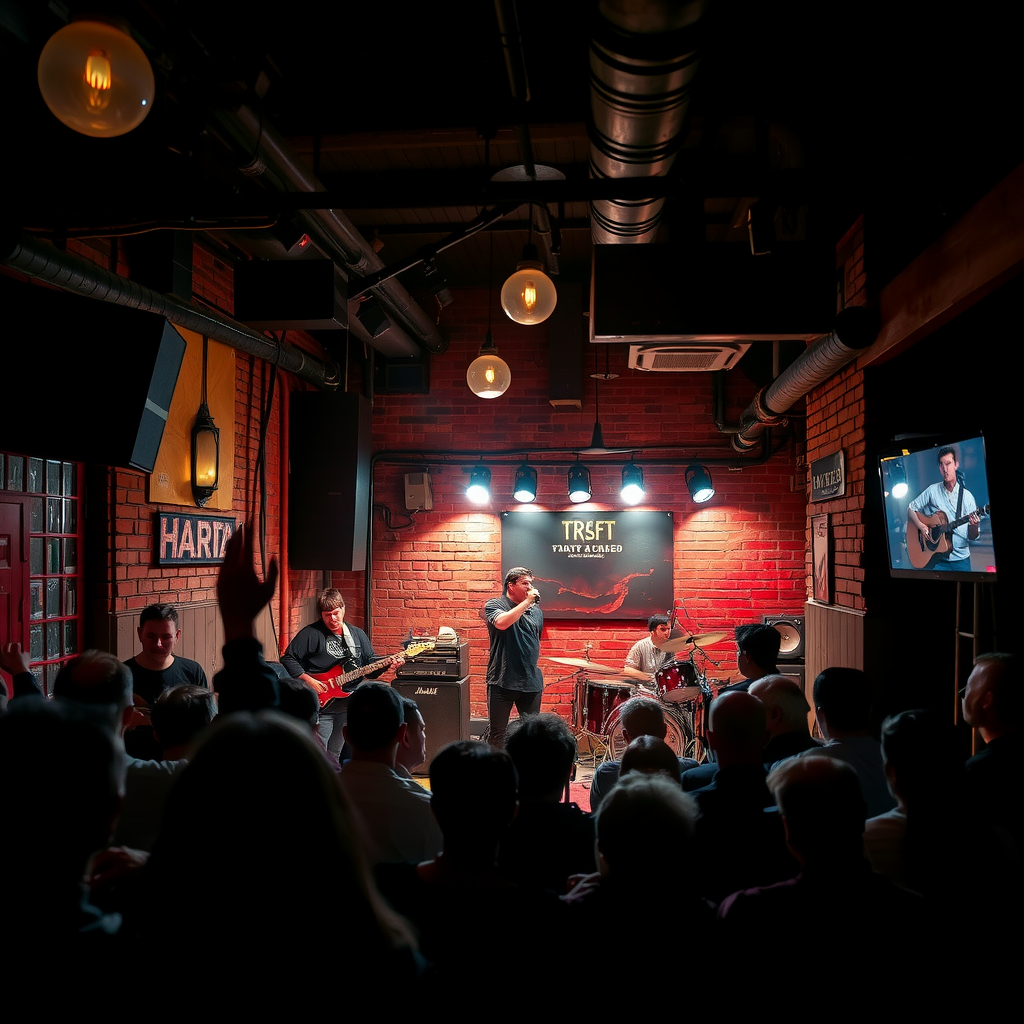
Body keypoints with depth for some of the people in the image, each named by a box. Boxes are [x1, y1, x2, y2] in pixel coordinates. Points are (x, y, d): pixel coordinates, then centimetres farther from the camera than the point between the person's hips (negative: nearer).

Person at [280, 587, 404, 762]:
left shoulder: (358, 634, 11)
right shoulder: (311, 633, -5)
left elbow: (371, 669, 12)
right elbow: (288, 658, -7)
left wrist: (387, 663, -7)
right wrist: (308, 680, -16)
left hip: (348, 706, 5)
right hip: (321, 706, -4)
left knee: (334, 757, 12)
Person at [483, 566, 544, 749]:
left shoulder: (536, 611, 13)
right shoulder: (494, 605, -4)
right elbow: (502, 623, -26)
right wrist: (527, 601, -20)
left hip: (531, 682, 5)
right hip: (502, 681, -4)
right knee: (497, 732, 4)